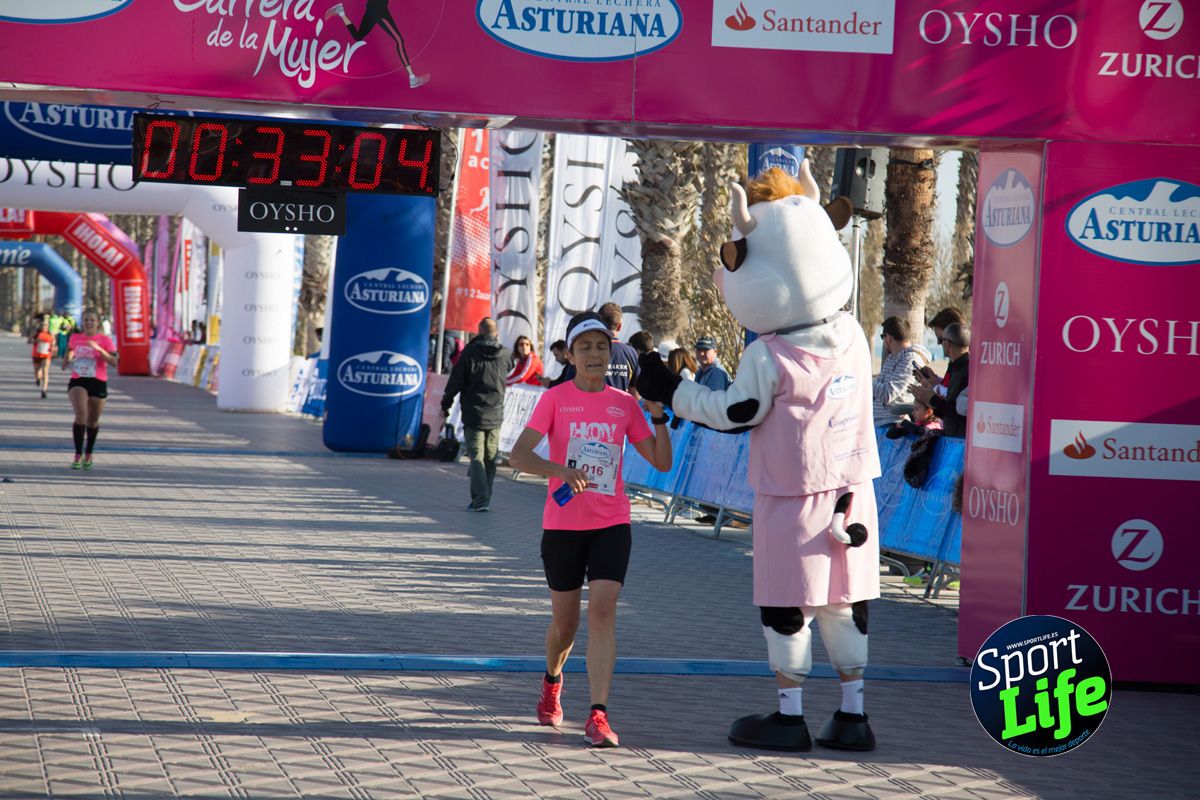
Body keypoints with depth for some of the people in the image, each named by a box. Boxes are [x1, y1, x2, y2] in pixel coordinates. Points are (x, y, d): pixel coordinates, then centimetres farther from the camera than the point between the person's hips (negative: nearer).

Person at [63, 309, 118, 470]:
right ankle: (78, 455, -18)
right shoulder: (75, 338, 8)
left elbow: (114, 362, -14)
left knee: (93, 421, 11)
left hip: (98, 384, 0)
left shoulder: (105, 340, -2)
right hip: (77, 382, 0)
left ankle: (88, 454, 34)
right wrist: (66, 360, 10)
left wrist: (98, 349, -25)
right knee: (81, 415, -22)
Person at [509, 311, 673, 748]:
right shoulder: (555, 399, -2)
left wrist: (658, 416, -10)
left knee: (603, 611, -15)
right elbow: (519, 454, -13)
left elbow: (662, 462, 4)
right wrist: (559, 470, -31)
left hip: (611, 524, 1)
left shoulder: (625, 404, 4)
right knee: (565, 621, 10)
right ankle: (552, 681, 43)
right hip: (563, 524, -1)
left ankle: (598, 715, -17)